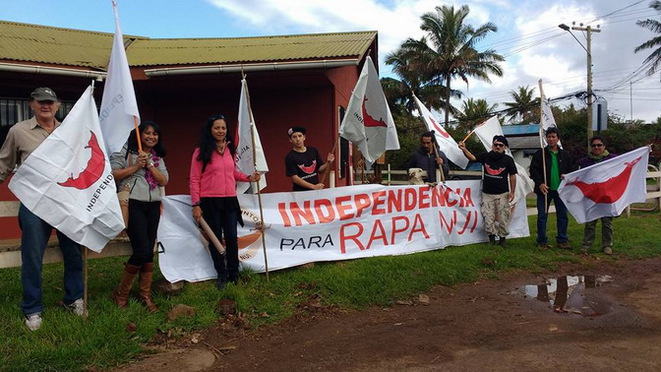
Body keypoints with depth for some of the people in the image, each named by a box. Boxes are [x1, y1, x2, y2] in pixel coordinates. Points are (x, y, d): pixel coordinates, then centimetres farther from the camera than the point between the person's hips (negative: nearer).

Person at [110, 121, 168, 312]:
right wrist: (136, 166, -12)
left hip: (153, 206, 6)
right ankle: (121, 293, 8)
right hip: (133, 205, -6)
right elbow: (113, 175, -9)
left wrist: (149, 165, -6)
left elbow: (164, 181, 5)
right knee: (142, 251, -12)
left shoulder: (158, 158, 17)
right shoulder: (126, 152, 1)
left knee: (149, 253, 7)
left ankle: (145, 296, 18)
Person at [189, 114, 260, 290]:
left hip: (230, 201, 3)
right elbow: (194, 180, -5)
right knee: (215, 239, 7)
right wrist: (196, 205, -9)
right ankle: (221, 274, 22)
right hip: (210, 202, -3)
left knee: (231, 238, 3)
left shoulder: (230, 149, 9)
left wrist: (249, 178, 4)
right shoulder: (201, 152, -5)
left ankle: (234, 273, 21)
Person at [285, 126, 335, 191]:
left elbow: (320, 169, 12)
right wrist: (314, 186, -19)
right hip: (300, 193, -4)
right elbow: (295, 178, -13)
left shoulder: (313, 151, 6)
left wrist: (328, 162, -8)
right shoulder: (290, 157, -8)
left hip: (316, 191, 4)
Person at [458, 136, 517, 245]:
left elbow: (512, 176, 3)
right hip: (487, 194, 1)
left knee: (503, 217, 2)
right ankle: (491, 237, 15)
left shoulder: (508, 159, 0)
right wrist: (464, 149, -23)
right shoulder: (485, 156, 3)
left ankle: (502, 237, 17)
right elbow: (472, 157, -3)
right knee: (488, 218, 1)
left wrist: (512, 192, -2)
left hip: (502, 194, -1)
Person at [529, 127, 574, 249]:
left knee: (563, 216, 7)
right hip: (544, 189, -3)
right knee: (542, 216, 0)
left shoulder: (565, 155, 11)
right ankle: (542, 241, 9)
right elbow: (533, 169, -3)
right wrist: (540, 183, -14)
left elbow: (571, 170, 18)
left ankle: (562, 240, 18)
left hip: (561, 190, 3)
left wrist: (567, 176, -5)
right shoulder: (540, 154, 1)